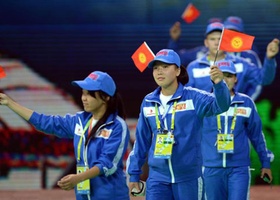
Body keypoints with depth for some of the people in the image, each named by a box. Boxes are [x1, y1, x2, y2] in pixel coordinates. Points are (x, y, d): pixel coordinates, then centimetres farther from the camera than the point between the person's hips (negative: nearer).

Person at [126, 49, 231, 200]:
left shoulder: (193, 98, -7)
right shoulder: (148, 102, 5)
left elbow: (221, 105, -25)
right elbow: (141, 141, 13)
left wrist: (219, 84, -45)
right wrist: (134, 173, 13)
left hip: (188, 177, -3)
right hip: (157, 177, 3)